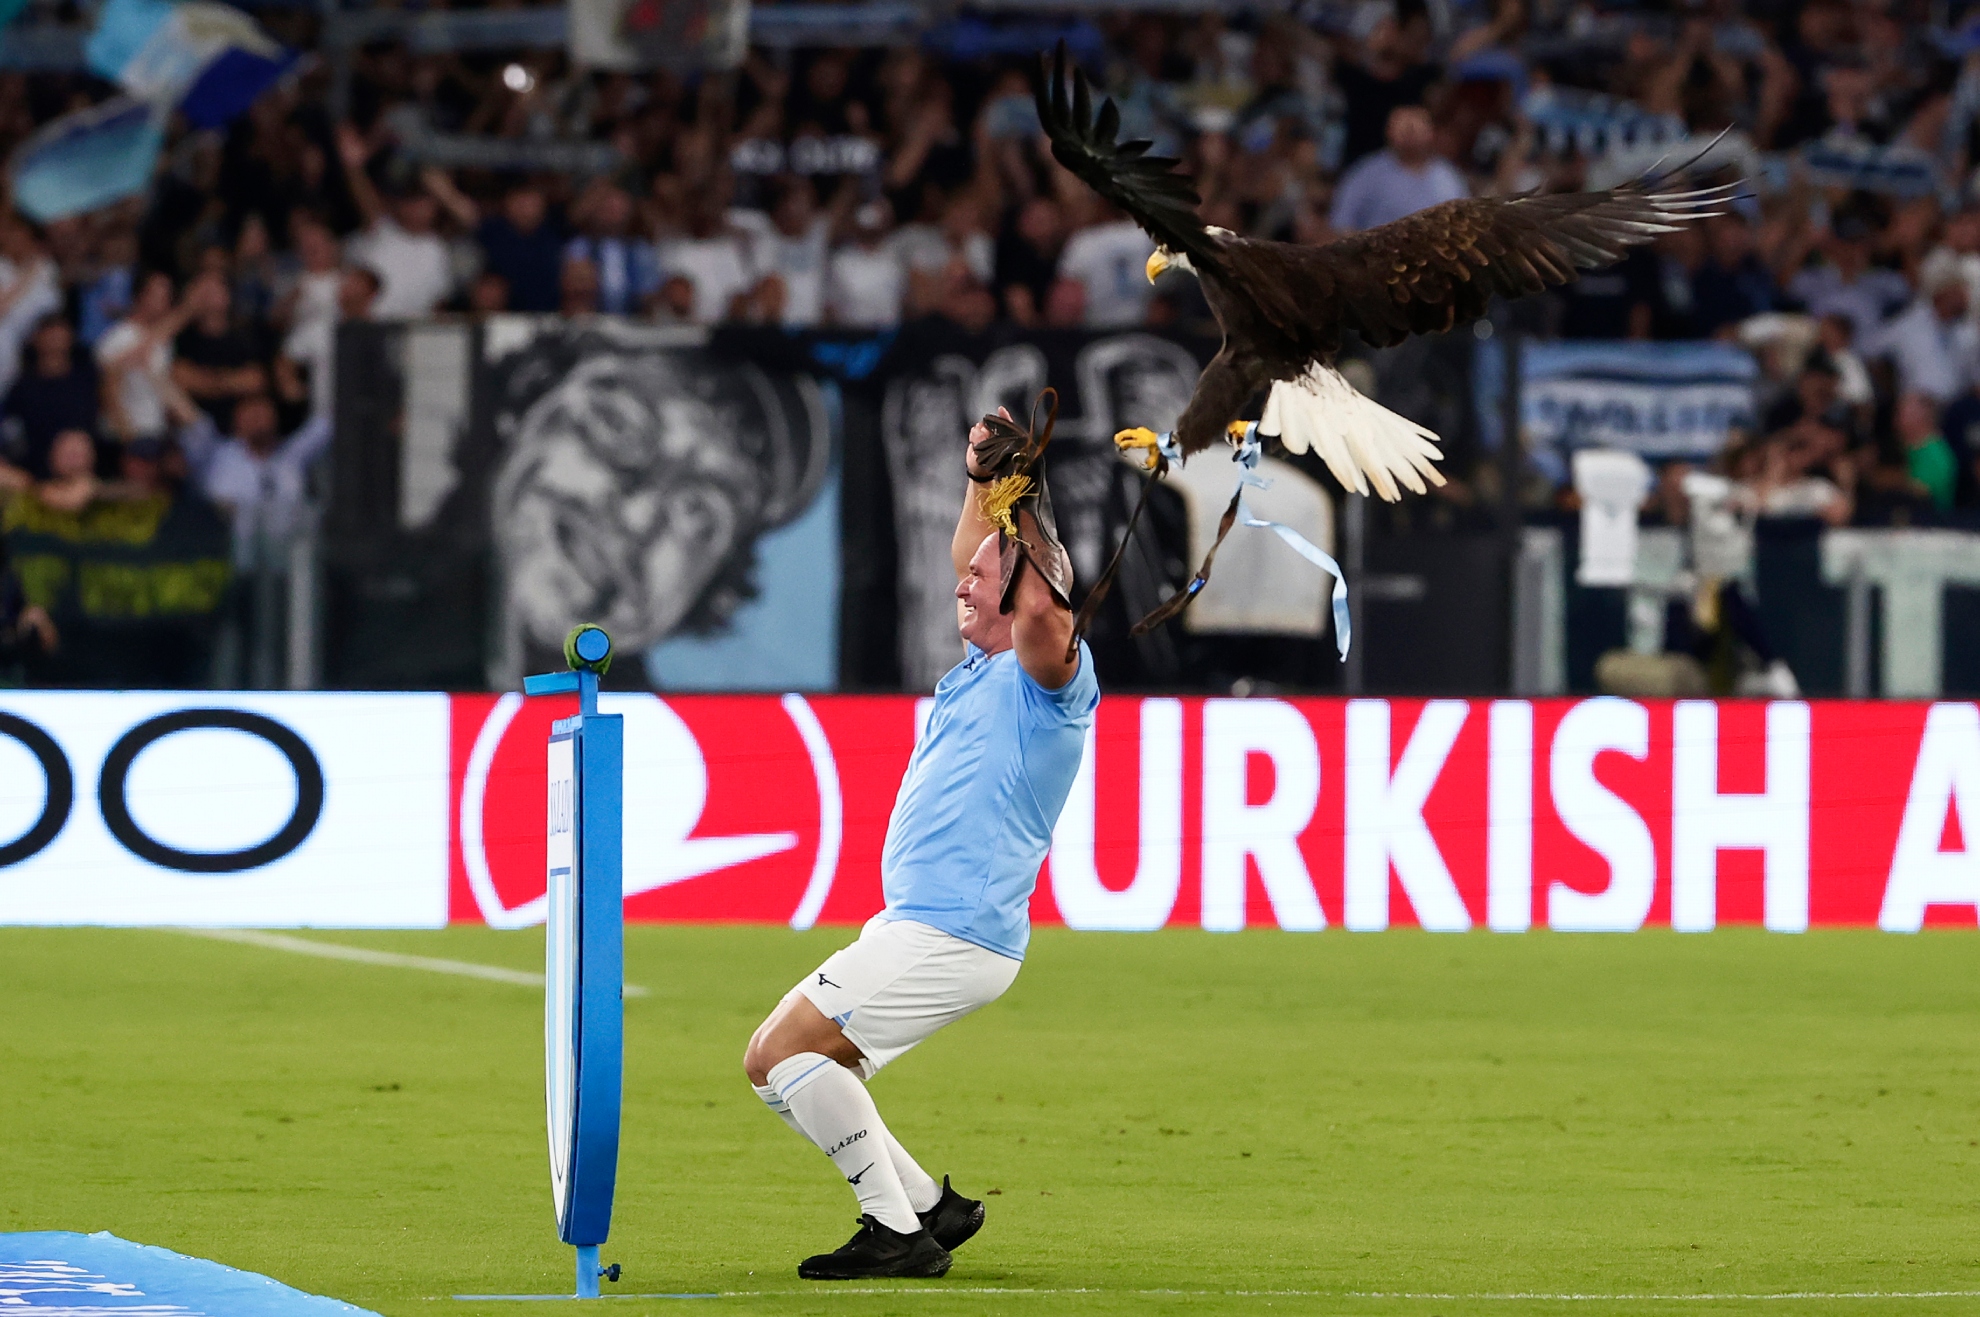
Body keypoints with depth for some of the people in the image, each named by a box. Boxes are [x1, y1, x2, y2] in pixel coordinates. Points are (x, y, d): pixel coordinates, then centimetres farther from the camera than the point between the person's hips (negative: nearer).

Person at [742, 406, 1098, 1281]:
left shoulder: (1049, 675, -9)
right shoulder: (984, 667, 18)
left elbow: (1042, 614, -33)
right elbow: (968, 563, 35)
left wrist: (1024, 517, -23)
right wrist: (983, 479, 22)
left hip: (953, 937, -10)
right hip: (912, 927, 10)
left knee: (784, 1052, -16)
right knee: (776, 1060, 11)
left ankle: (901, 1231, -13)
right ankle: (928, 1207, 13)